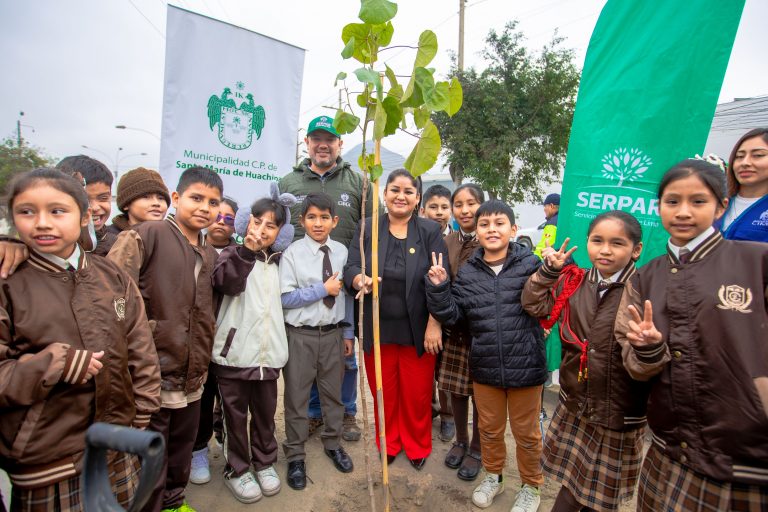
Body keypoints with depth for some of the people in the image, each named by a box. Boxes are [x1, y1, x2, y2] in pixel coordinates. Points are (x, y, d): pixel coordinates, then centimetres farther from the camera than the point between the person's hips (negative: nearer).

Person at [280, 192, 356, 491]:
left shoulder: (342, 252, 0)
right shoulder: (292, 253, -9)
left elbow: (346, 295, 4)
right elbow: (285, 297, -13)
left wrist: (348, 332, 5)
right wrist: (323, 290, -16)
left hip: (333, 333, 3)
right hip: (300, 335, -3)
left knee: (333, 391, 18)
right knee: (297, 395, 9)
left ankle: (333, 443, 41)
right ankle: (295, 455, 30)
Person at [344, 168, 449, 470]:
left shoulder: (430, 231, -3)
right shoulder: (368, 229, 1)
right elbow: (350, 267, -5)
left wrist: (434, 325, -14)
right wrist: (361, 280, -29)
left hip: (417, 329, -1)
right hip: (377, 328, 2)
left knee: (417, 393, 11)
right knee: (383, 391, 14)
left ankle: (417, 446, 36)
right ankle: (388, 443, 38)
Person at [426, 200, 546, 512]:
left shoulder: (530, 265, -11)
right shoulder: (467, 273, -2)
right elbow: (451, 316, -1)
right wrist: (438, 288, -15)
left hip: (525, 366, -2)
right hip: (484, 367, 3)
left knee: (526, 432, 18)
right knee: (489, 428, 23)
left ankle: (531, 486, 44)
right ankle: (493, 476, 50)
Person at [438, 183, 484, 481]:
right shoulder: (447, 242, 4)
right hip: (453, 327, 4)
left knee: (479, 391, 11)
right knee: (455, 389, 16)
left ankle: (476, 449, 32)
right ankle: (460, 441, 39)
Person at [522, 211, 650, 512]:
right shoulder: (572, 282, -3)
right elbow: (535, 305, 2)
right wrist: (550, 270, -8)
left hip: (621, 413, -3)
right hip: (574, 405, 4)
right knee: (573, 479, 24)